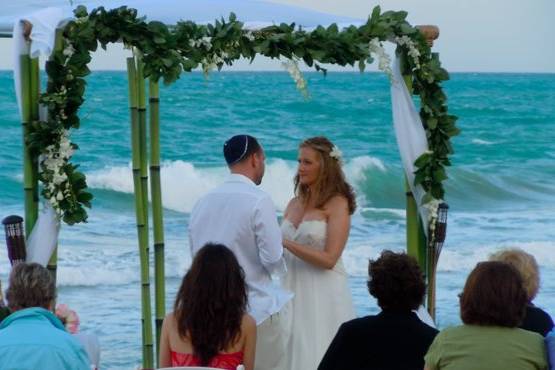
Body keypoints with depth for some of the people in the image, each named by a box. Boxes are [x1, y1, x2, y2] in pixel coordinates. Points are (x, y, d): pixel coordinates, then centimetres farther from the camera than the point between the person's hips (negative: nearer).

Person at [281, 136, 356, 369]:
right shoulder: (294, 204, 11)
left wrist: (286, 243, -17)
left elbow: (328, 259, -14)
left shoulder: (337, 204, -7)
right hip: (292, 290, 6)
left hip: (323, 293, -6)